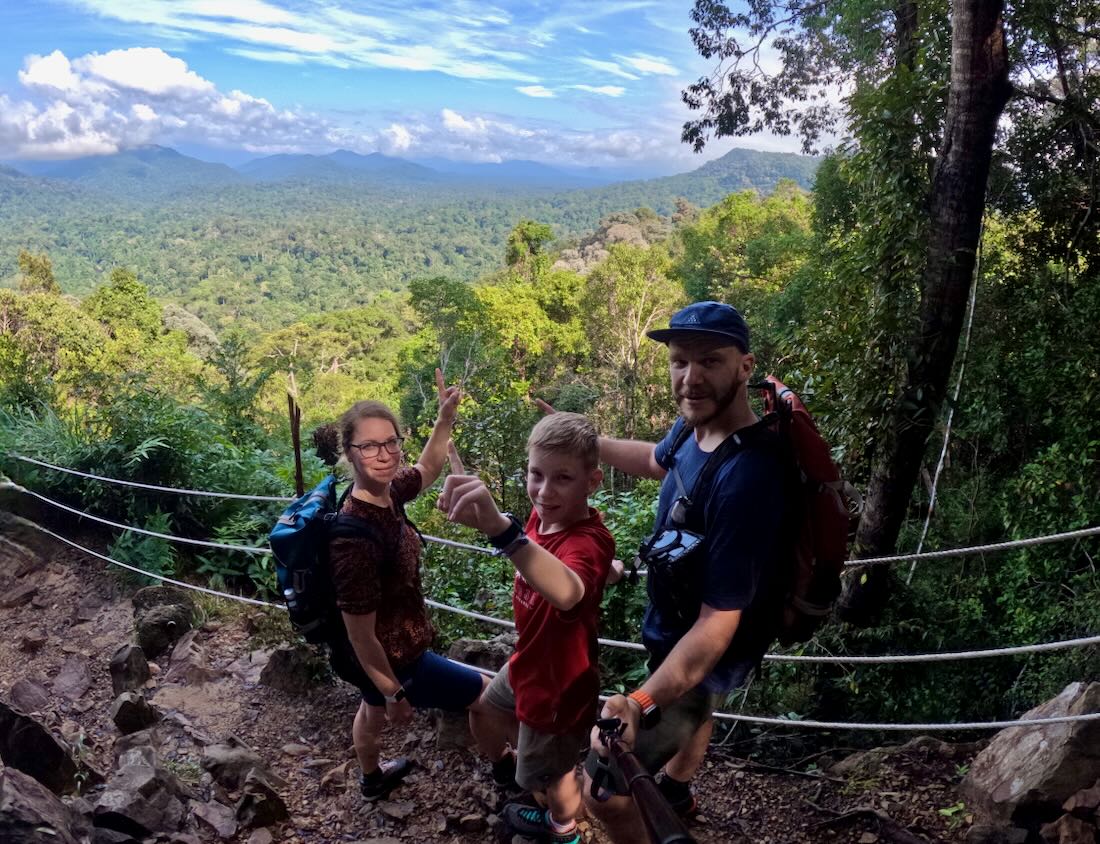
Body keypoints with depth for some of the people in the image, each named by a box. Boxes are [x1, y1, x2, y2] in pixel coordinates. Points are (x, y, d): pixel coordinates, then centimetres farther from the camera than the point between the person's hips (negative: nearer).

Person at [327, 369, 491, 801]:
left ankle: (372, 778, 66)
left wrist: (445, 418, -6)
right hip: (389, 659, -8)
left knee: (373, 711, 36)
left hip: (382, 650, 9)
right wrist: (394, 693, -17)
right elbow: (361, 635, -29)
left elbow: (427, 469, 9)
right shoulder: (355, 538, -38)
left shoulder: (386, 494, -14)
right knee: (486, 694, 11)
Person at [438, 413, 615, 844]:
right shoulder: (544, 514, -13)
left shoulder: (587, 540, -38)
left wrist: (500, 527, -79)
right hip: (528, 664, 8)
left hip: (559, 685, -7)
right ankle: (511, 761, 65)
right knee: (484, 716, 32)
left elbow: (567, 592, -66)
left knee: (551, 774, 21)